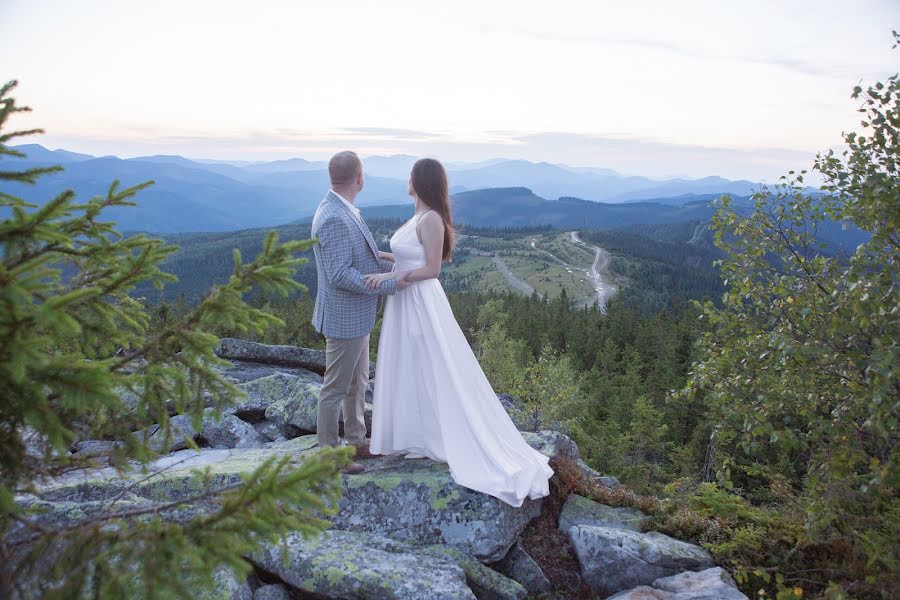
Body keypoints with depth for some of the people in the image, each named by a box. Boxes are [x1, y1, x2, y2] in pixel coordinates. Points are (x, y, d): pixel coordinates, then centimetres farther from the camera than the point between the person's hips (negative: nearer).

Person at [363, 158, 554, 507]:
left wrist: (388, 276, -23)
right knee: (407, 372, 17)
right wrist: (381, 255, 23)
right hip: (405, 304, 10)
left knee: (437, 374, 1)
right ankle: (416, 437, 29)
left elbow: (431, 269, -19)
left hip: (420, 304, -10)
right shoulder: (420, 217, 10)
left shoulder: (431, 219, -18)